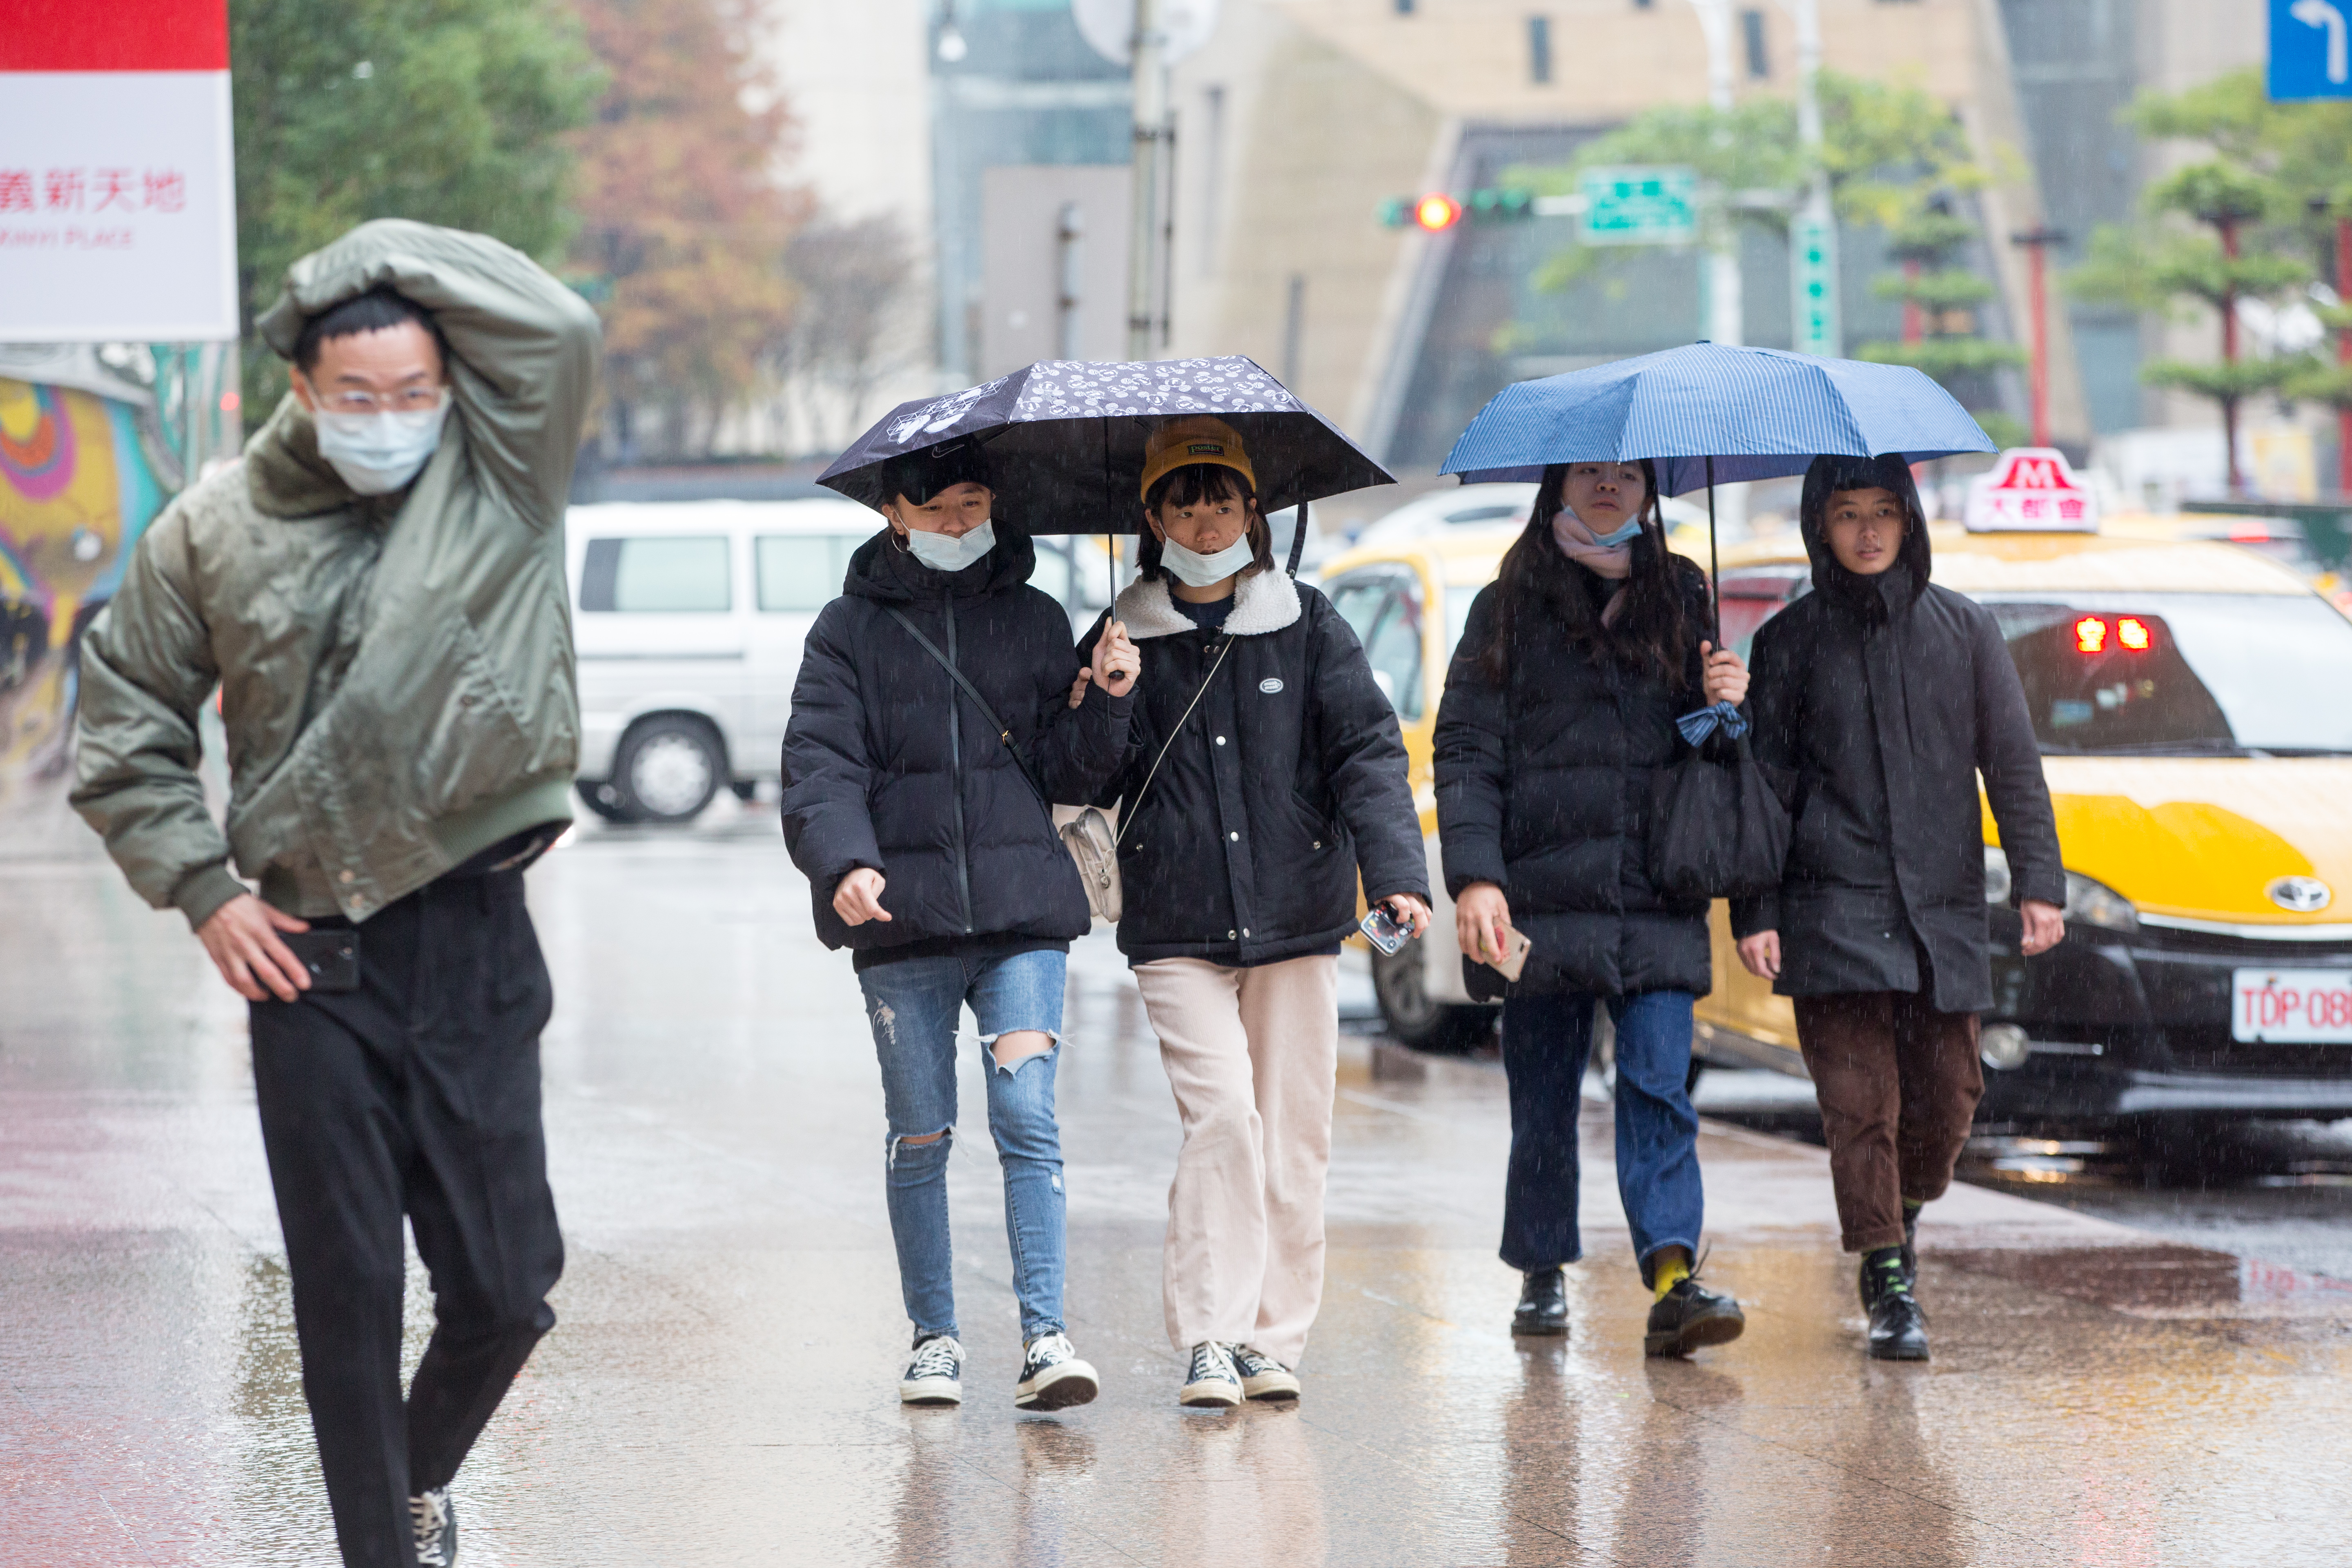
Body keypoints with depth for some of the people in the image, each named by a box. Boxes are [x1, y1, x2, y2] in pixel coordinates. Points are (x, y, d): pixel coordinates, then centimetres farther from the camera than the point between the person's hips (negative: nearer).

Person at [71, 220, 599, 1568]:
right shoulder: (217, 533, 4)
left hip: (478, 948, 0)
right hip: (314, 954, 0)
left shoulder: (501, 484, 2)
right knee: (347, 1289, 1)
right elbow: (127, 721, 13)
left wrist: (387, 258, -5)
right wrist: (202, 890, 4)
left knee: (505, 1286, 4)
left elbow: (558, 330, -15)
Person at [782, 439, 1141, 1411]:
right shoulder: (851, 631, 7)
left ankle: (1044, 1338, -12)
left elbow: (1069, 773, 12)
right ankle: (934, 1339, 17)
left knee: (1028, 1121, -11)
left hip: (1023, 910, 0)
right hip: (903, 922, 0)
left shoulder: (1035, 621, 13)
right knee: (919, 1137, 5)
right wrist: (845, 862, -21)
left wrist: (1107, 700, -7)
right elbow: (819, 765, -3)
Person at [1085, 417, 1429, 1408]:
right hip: (1177, 927, -1)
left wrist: (1396, 871, -15)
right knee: (1222, 1113, -15)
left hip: (1295, 918, 1)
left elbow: (1367, 752, -1)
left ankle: (1274, 1339, 11)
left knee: (1293, 1132, 1)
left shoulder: (1308, 629, 7)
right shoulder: (1124, 642, 7)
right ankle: (1210, 1340, -12)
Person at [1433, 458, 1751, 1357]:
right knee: (1543, 1095, 5)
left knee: (1658, 1083, -12)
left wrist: (1725, 709, -3)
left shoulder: (1679, 600, 15)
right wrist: (1475, 877, -12)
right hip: (1544, 896, -1)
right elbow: (1465, 751, 0)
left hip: (1655, 900, 1)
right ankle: (1542, 1275, 20)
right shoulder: (1511, 607, 7)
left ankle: (1673, 1276, -20)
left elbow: (1703, 748, 21)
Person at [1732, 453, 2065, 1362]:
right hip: (1834, 905, -2)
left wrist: (2038, 881, -1)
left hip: (1944, 908, 2)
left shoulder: (1963, 631, 9)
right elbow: (1761, 784, 4)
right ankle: (1888, 1286, -6)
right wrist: (1752, 912, -3)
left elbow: (2013, 765, 9)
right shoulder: (1791, 642, 5)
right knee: (1860, 1096, -10)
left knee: (1947, 1094, 2)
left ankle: (1905, 1214, 31)